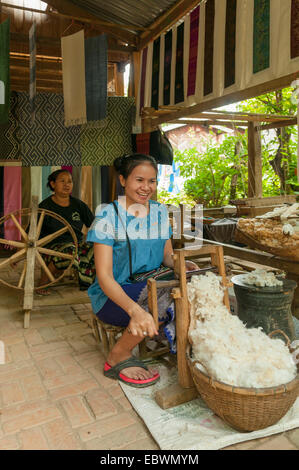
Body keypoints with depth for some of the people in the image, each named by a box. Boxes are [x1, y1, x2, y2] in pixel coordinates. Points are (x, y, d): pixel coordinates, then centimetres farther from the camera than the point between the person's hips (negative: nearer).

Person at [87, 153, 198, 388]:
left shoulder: (160, 212, 6)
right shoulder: (108, 216, -12)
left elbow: (167, 255, 12)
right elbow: (104, 277, -19)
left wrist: (184, 264, -13)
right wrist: (134, 309, -37)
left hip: (151, 285, 5)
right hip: (113, 295, -5)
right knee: (166, 297, -32)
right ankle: (118, 357, -9)